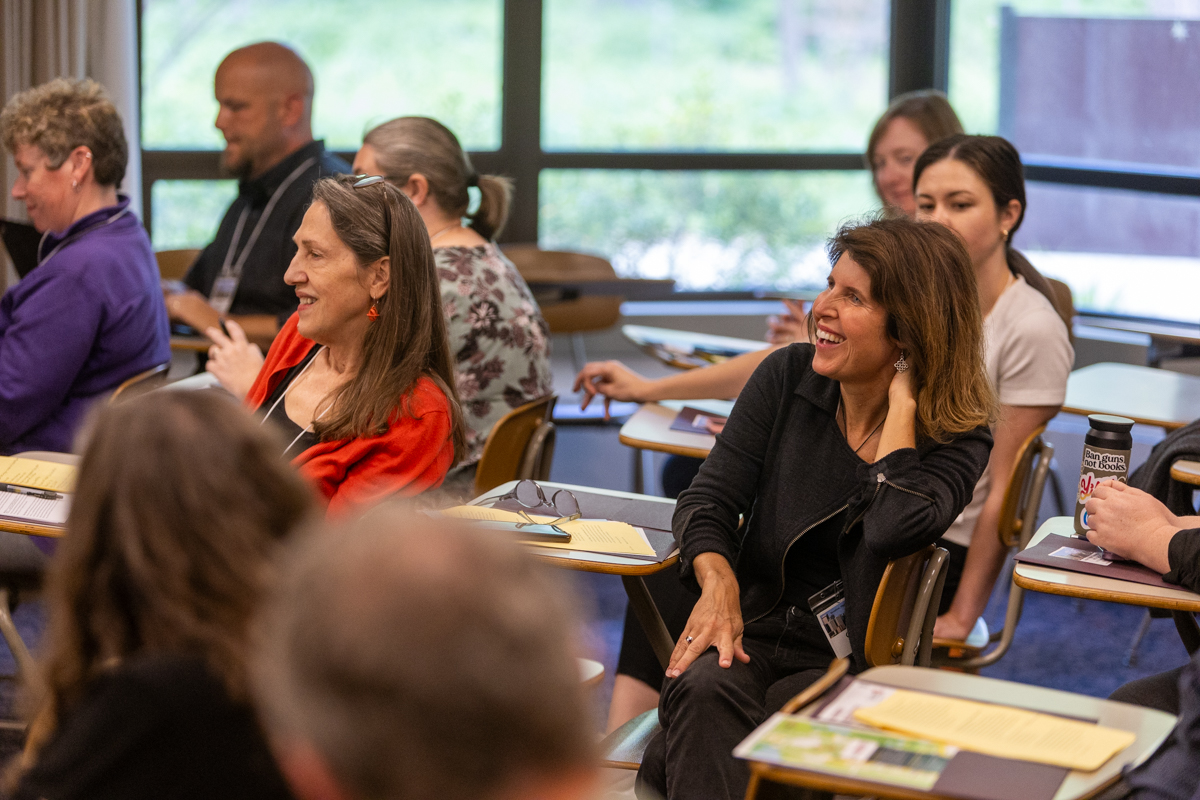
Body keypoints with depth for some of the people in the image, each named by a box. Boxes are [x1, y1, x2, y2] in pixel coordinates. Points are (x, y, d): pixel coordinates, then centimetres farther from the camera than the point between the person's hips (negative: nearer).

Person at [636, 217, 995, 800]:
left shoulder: (958, 439, -7)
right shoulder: (789, 377, 4)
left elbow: (892, 528, -27)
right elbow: (709, 499, 2)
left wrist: (902, 401, -16)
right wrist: (717, 583, -19)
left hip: (856, 667, -3)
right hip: (754, 629, 3)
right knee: (704, 691, -33)